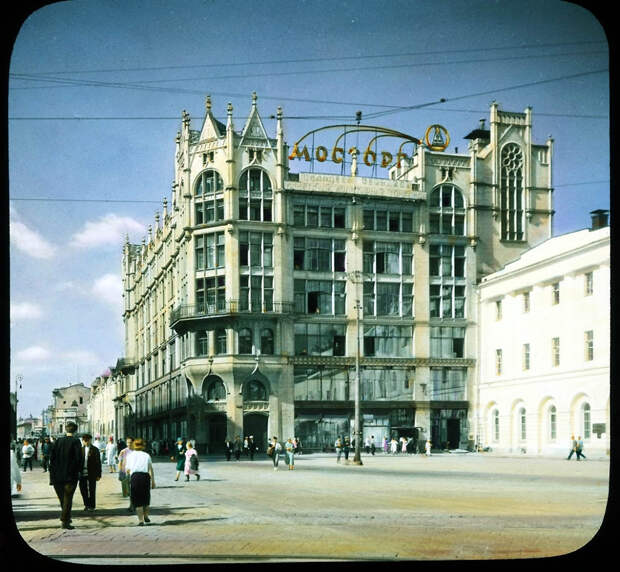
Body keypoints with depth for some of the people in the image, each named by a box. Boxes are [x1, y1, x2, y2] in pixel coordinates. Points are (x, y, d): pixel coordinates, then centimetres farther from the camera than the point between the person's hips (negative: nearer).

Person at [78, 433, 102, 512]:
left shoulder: (95, 450, -2)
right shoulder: (81, 449, 9)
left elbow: (98, 463, -1)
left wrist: (98, 475, -5)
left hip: (92, 474, -3)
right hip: (82, 473, 3)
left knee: (91, 490, 2)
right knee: (83, 489, 5)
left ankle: (92, 505, 14)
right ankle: (86, 504, 20)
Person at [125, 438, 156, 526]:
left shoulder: (130, 455, 13)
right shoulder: (146, 455, 12)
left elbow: (127, 470, 13)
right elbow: (151, 469, 4)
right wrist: (153, 481, 5)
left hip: (134, 476, -1)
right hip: (145, 476, 1)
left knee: (137, 499, 5)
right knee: (146, 497, 20)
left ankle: (141, 520, 2)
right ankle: (146, 516, 29)